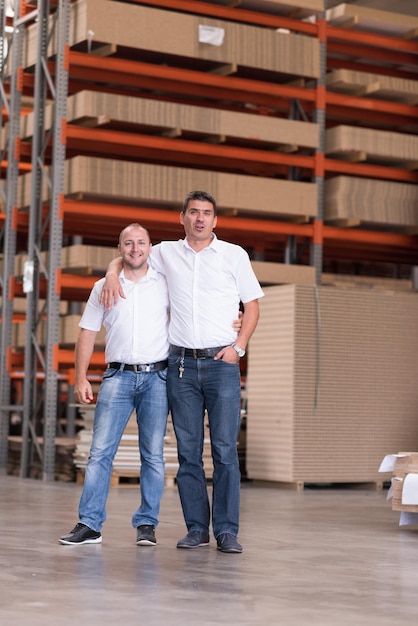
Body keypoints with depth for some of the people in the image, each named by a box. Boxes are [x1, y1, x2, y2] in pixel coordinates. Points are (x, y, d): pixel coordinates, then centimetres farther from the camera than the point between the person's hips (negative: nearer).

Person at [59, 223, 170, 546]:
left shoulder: (166, 283, 6)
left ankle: (147, 524, 8)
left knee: (153, 455, 1)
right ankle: (89, 524, -3)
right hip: (118, 376, 1)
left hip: (157, 377, -1)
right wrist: (81, 378, 4)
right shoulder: (103, 287, 10)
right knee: (100, 451, -6)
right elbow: (87, 333, 11)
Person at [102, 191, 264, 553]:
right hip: (181, 363, 2)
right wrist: (112, 275, 2)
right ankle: (196, 528, 10)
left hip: (222, 362, -2)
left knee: (225, 449, -7)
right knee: (188, 451, 3)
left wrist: (239, 346, -4)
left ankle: (227, 531, -4)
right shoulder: (166, 253, 10)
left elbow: (252, 304, 9)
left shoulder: (234, 255, 6)